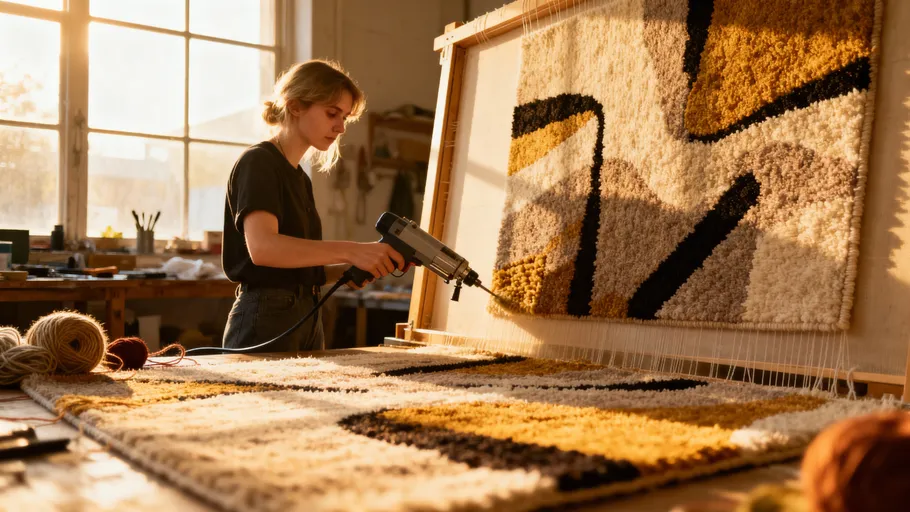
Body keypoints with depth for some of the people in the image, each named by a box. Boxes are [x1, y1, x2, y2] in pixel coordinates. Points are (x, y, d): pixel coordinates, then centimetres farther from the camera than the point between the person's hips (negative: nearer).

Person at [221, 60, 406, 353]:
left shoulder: (301, 179, 17)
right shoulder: (258, 162, -8)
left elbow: (302, 268, 13)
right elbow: (262, 247, -26)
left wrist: (352, 268, -3)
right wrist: (350, 251, -30)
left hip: (308, 321, 8)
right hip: (265, 321, -8)